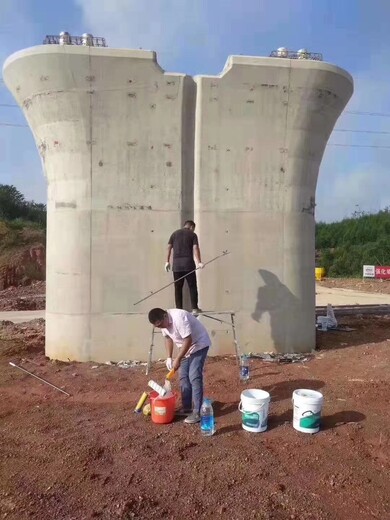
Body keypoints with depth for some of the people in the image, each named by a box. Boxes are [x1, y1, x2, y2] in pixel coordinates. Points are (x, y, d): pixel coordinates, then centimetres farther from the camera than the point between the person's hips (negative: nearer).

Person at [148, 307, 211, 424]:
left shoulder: (178, 318, -34)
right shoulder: (163, 322, -7)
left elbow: (188, 340, -31)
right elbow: (168, 338, 7)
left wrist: (178, 359, -25)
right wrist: (169, 357, -1)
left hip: (199, 344, -8)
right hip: (186, 347, 9)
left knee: (194, 377, -13)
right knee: (183, 376, 9)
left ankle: (197, 413, -9)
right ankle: (187, 407, 21)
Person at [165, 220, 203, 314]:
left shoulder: (175, 234, 14)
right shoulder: (193, 234, 6)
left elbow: (169, 247, 8)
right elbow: (195, 248, -6)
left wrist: (167, 261, 9)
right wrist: (199, 262, -12)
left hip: (176, 264, 3)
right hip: (188, 263, -3)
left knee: (178, 287, 7)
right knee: (192, 286, 4)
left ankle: (178, 309, 7)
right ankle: (195, 308, 1)